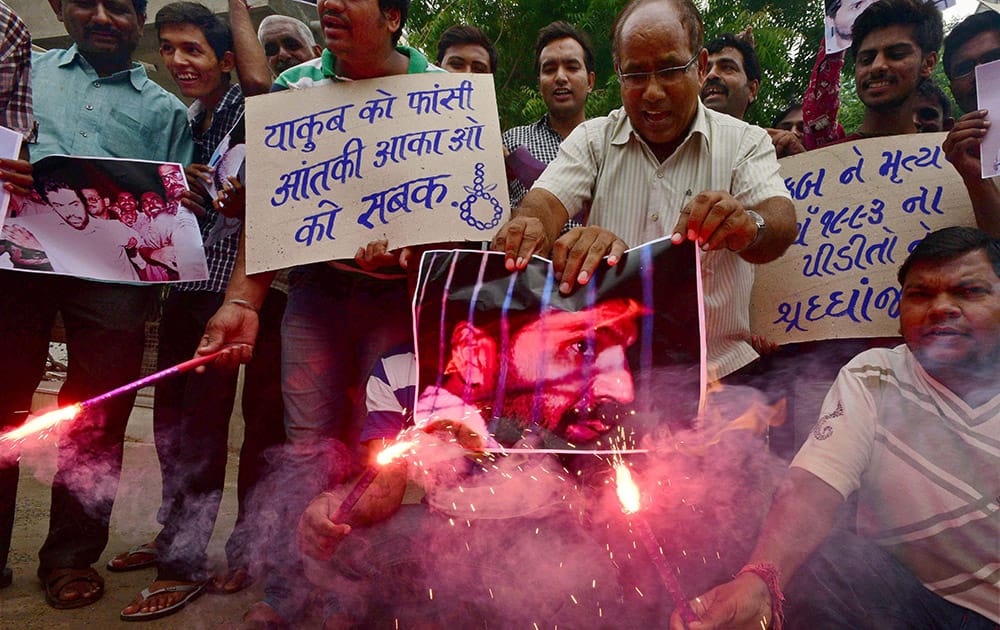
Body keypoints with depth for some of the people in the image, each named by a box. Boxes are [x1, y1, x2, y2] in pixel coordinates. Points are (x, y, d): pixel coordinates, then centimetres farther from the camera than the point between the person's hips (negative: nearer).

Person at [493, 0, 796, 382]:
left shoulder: (746, 142, 5)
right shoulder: (593, 139, 9)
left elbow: (781, 225, -12)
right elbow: (546, 205, -7)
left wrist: (748, 228, -36)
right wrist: (528, 228, -31)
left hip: (719, 368, 0)